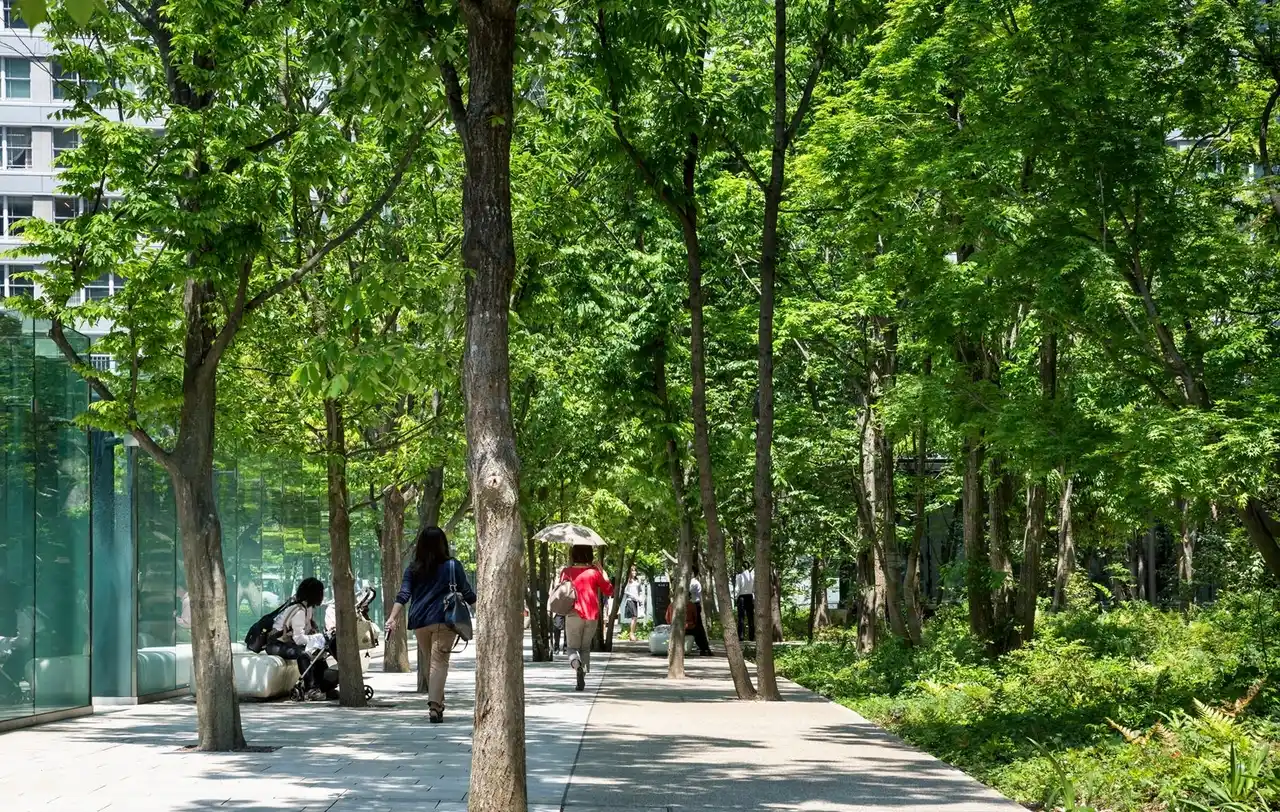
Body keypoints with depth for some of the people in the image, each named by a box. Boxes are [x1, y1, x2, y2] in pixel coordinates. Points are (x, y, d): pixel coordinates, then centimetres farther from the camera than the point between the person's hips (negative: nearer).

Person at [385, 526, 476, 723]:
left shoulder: (413, 569, 7)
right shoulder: (452, 566, 2)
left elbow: (403, 596, -3)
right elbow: (467, 594, 5)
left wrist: (393, 618, -8)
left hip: (419, 622, 3)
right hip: (444, 620, -3)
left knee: (429, 661, 18)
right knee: (439, 662, -6)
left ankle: (437, 702, 24)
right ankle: (434, 706, -20)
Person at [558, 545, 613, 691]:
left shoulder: (566, 572, -2)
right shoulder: (594, 572, -2)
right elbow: (609, 591, 5)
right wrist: (602, 572, 10)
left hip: (574, 614, -1)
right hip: (592, 616, 1)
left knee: (573, 647, 8)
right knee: (585, 647, 17)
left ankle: (577, 664, -27)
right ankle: (581, 681, 9)